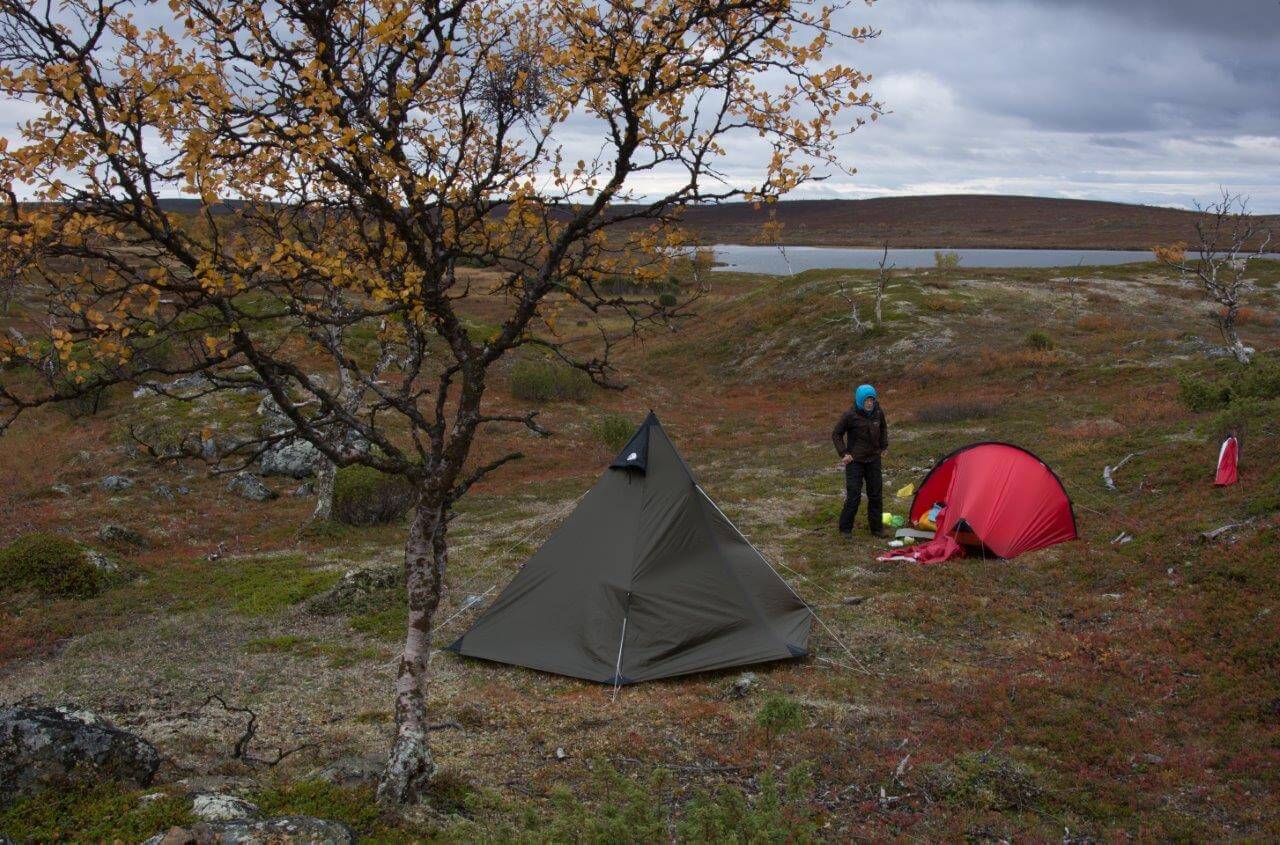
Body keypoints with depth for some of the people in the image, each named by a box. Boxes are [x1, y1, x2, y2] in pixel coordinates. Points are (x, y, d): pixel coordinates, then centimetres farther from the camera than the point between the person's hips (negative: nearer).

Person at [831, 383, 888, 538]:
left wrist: (883, 446, 11)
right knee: (853, 496, -7)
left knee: (876, 494, 9)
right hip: (855, 461, -5)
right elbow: (836, 434, -7)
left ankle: (876, 527, 22)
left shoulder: (878, 413, -3)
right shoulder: (850, 415, -17)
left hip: (873, 460, 5)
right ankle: (845, 528, 7)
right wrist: (843, 453, -11)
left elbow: (883, 428, 19)